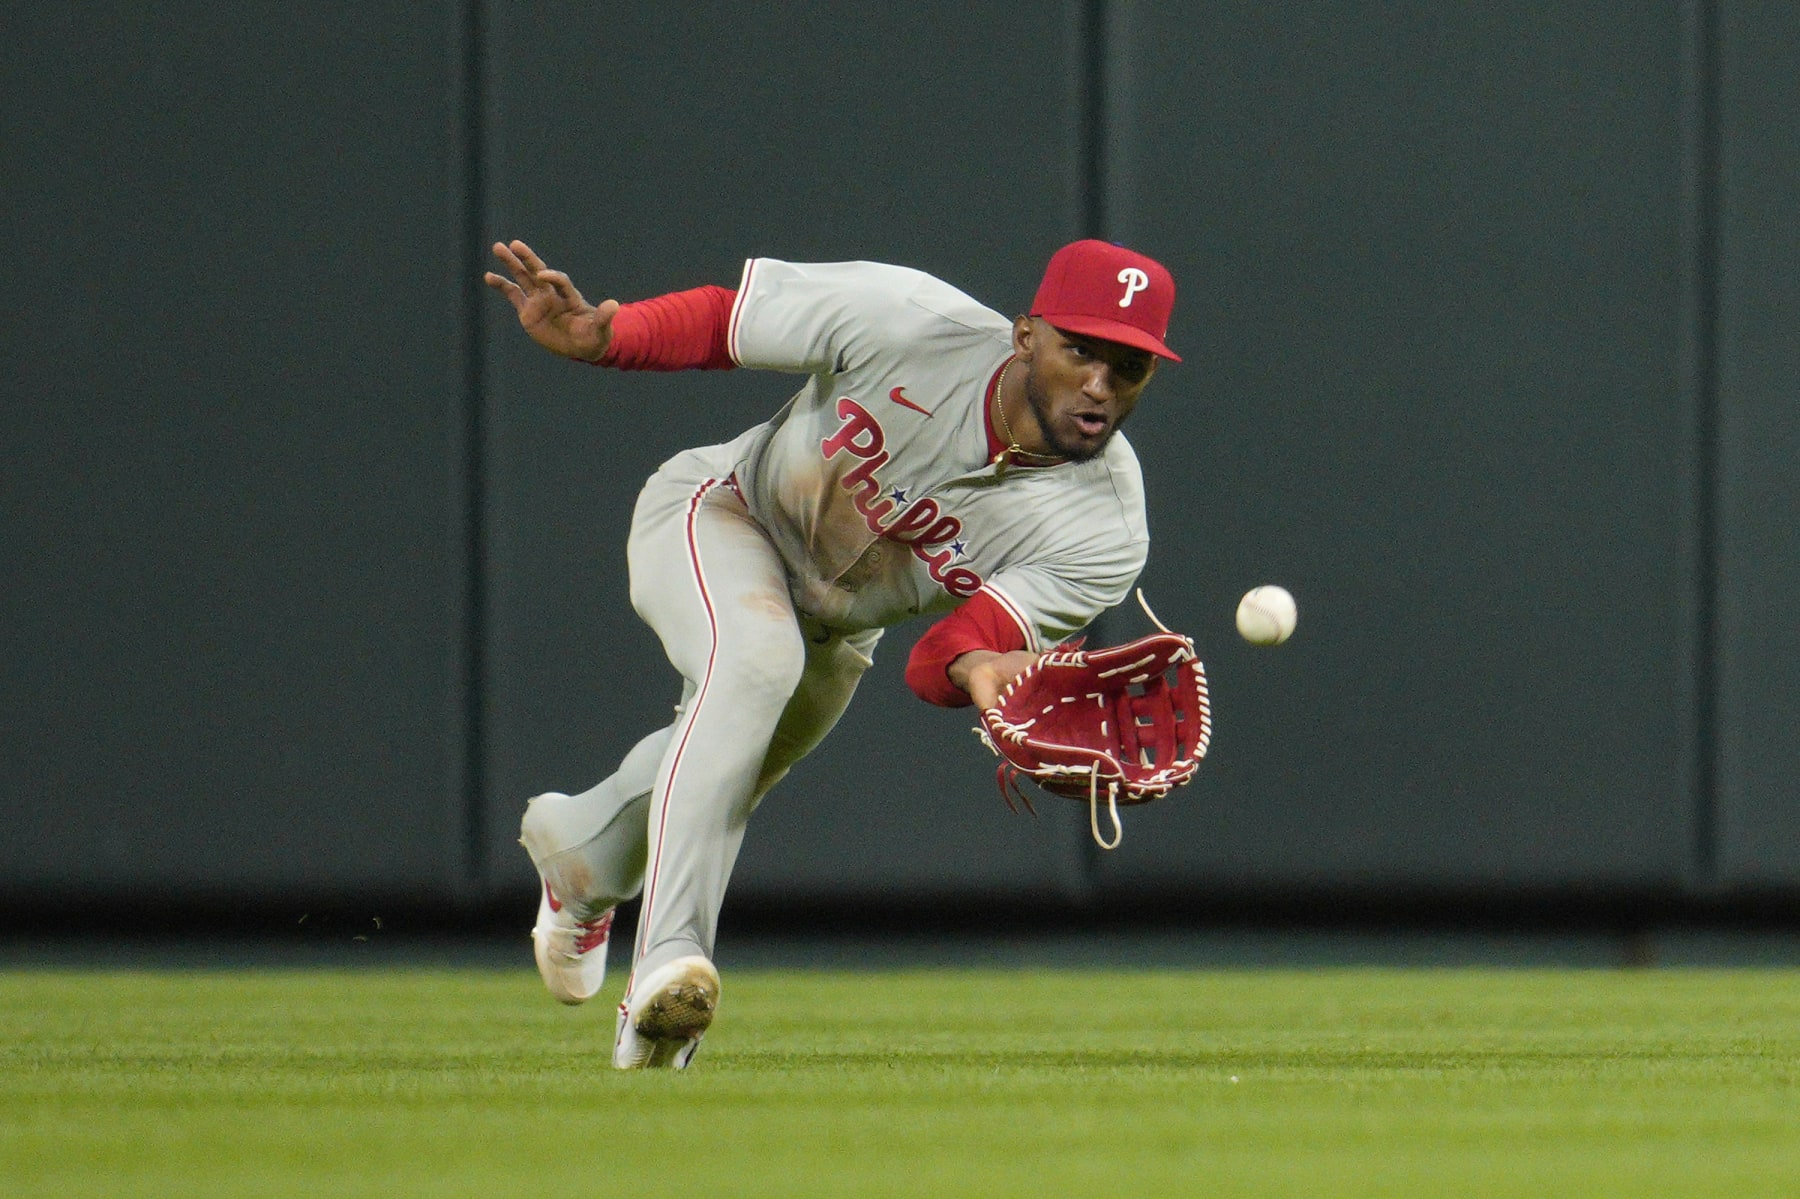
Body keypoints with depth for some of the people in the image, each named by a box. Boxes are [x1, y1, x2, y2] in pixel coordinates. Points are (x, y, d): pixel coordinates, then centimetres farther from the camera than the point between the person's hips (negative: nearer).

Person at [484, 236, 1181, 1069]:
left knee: (728, 768, 26)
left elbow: (935, 660, -37)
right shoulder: (905, 322, -36)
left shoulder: (1106, 531, -32)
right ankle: (667, 959, -38)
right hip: (716, 511, -4)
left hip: (838, 635, 4)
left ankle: (581, 853, 62)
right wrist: (595, 338, -35)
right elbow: (717, 321, -20)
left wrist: (981, 670, -60)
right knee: (756, 656, -36)